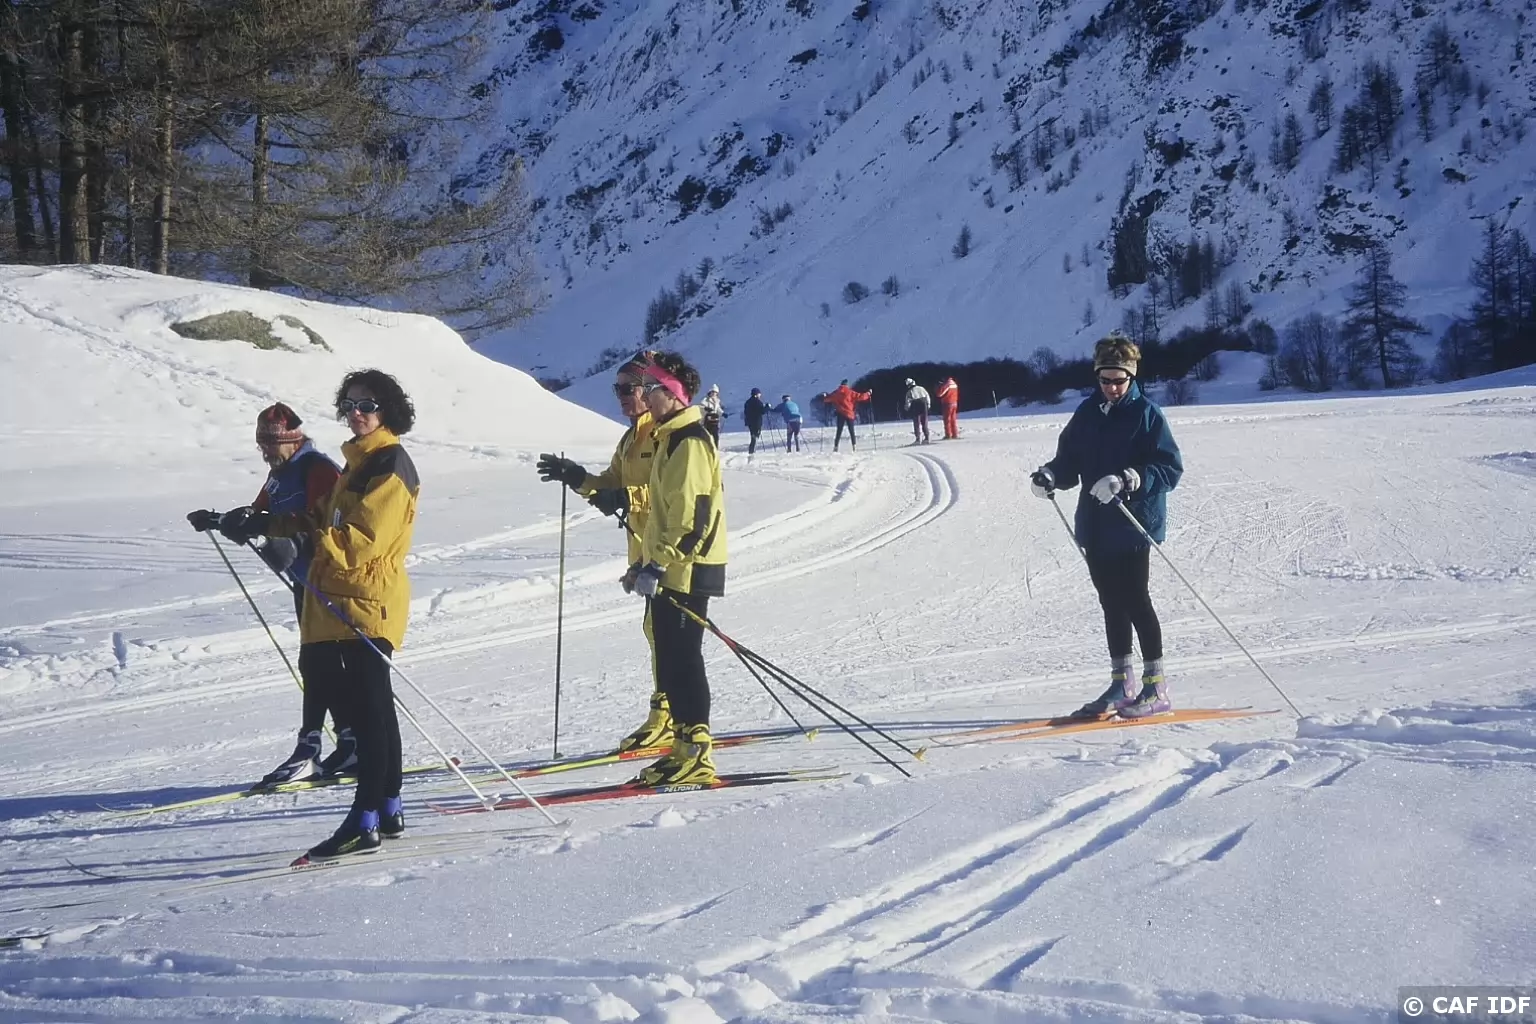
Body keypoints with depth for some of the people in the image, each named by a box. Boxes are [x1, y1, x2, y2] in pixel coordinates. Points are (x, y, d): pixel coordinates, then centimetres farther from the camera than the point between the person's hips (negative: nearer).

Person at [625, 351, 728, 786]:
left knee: (682, 660, -8)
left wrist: (658, 565, -25)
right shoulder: (669, 438, 18)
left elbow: (692, 516, -22)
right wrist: (645, 563, 23)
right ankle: (685, 749, 17)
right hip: (666, 569, 10)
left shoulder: (690, 442, -14)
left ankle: (696, 756, -6)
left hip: (686, 571, -10)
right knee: (670, 661, 11)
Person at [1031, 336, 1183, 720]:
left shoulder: (1147, 414, -6)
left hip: (1134, 523, -6)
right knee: (1112, 603, 12)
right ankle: (1120, 685, 21)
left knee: (1134, 599, -7)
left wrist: (1128, 480, -26)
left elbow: (1170, 469, -12)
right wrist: (1050, 475, -8)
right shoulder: (1088, 413, 11)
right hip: (1095, 525, 6)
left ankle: (1156, 687, -1)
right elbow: (1070, 460, 14)